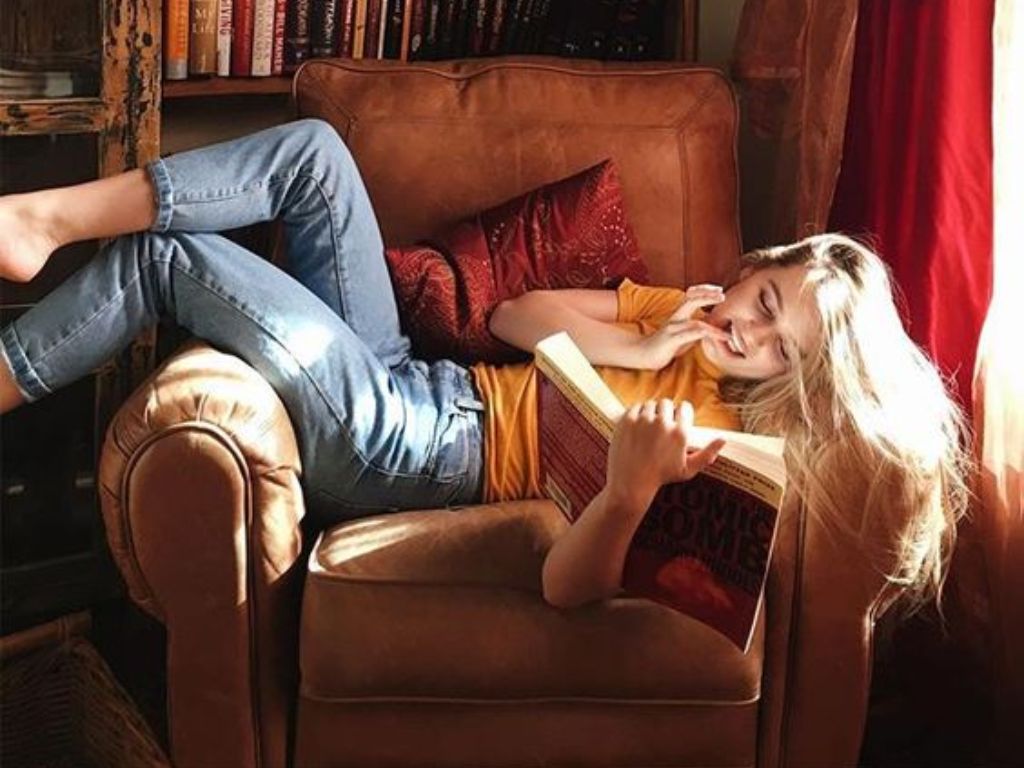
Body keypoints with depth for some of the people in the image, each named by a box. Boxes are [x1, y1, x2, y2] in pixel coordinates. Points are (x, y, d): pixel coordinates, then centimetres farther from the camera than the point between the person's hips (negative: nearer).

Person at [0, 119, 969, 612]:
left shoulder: (721, 436, -17)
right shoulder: (686, 313, 7)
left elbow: (569, 587, -27)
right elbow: (512, 316, 7)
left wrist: (628, 488, -47)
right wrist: (640, 349, -9)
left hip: (400, 451, -8)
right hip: (408, 378, 8)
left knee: (171, 257, -14)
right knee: (313, 149, -5)